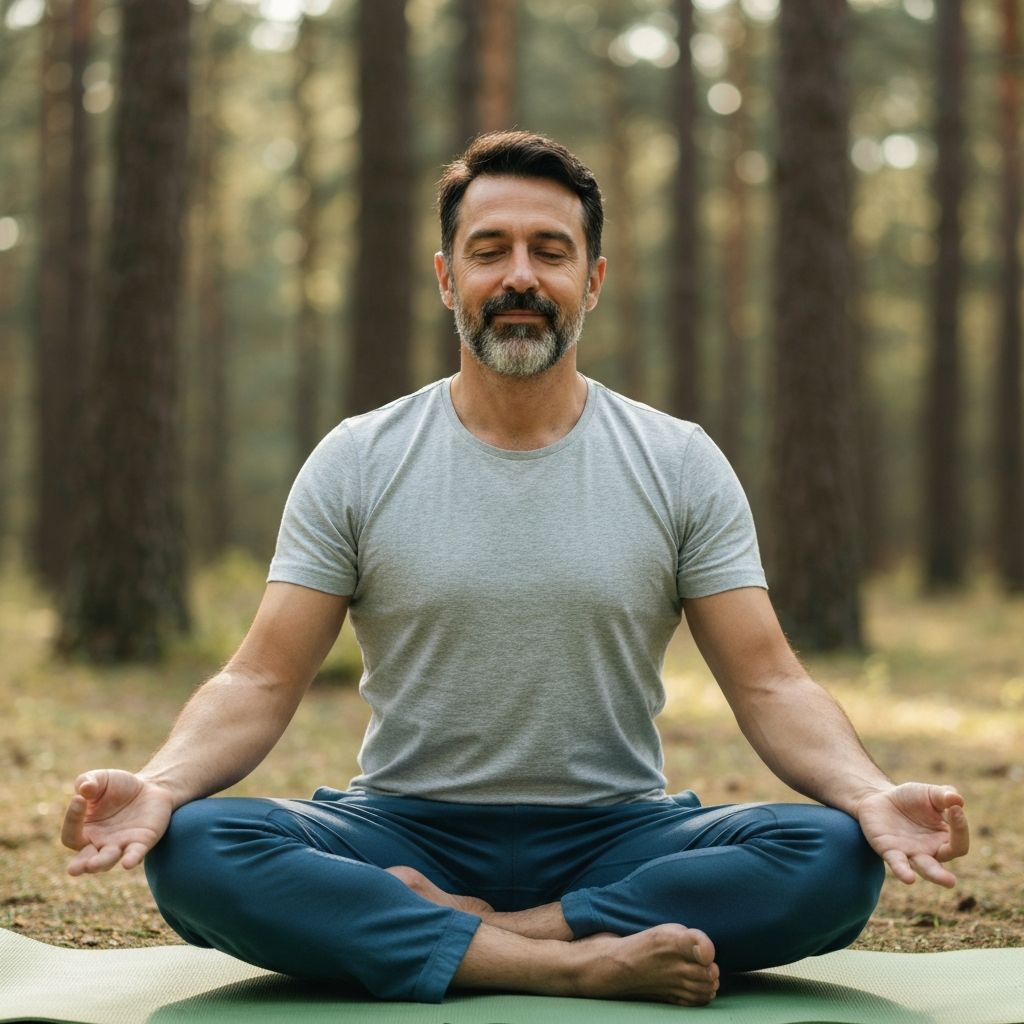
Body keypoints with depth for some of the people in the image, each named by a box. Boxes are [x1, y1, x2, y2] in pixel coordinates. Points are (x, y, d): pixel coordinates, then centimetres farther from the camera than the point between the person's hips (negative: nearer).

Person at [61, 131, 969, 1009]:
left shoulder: (681, 465, 4)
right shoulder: (356, 463, 3)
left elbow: (768, 684, -1)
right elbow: (263, 682, -1)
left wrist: (873, 795, -22)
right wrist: (159, 783, -23)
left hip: (616, 838, 1)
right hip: (407, 833, 0)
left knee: (835, 856, -28)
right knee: (191, 851, -29)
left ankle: (438, 930, -24)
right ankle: (581, 963, -29)